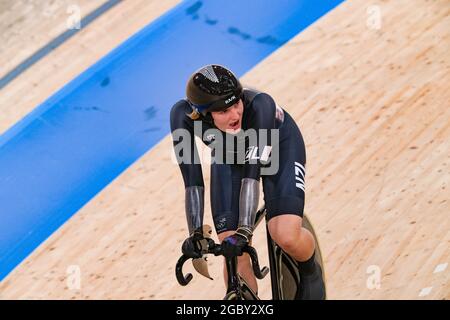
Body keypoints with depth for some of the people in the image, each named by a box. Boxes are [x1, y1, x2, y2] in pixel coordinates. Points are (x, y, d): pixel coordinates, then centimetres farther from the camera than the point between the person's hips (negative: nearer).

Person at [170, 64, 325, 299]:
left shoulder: (259, 105, -41)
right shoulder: (183, 115, -34)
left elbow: (251, 173, -43)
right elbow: (192, 180, -31)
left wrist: (244, 231, -48)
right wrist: (195, 233, -39)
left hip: (279, 147, -2)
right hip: (228, 157, 3)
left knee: (286, 237, -23)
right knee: (234, 255, -10)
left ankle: (310, 272, 11)